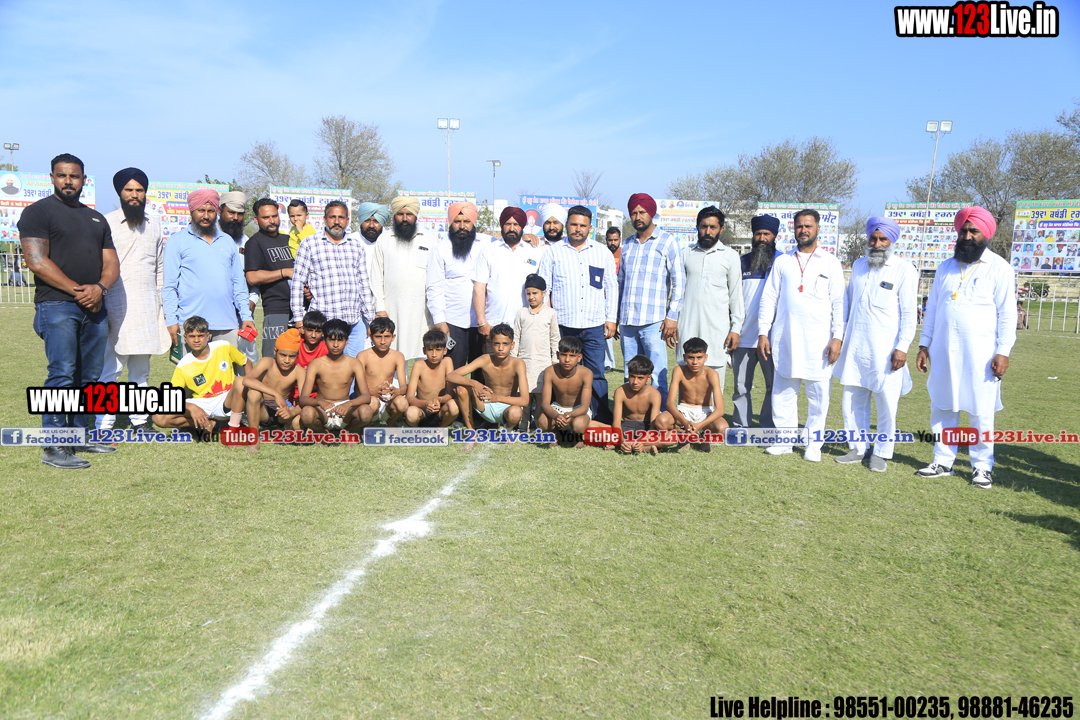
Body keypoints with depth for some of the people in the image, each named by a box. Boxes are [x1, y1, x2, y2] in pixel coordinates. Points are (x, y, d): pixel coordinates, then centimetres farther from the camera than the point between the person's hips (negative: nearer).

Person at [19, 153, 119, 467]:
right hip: (56, 305, -6)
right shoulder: (38, 212, 2)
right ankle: (53, 448, -8)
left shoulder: (96, 218, 21)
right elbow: (37, 261, -9)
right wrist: (77, 290, -12)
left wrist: (99, 288, -6)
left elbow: (112, 263, 15)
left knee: (89, 375, 7)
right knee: (62, 374, -12)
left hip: (94, 308, 6)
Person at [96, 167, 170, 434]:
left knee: (141, 369, 10)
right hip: (116, 307, -5)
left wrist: (162, 303, 14)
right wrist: (100, 307, -9)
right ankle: (104, 424, -4)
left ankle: (140, 418, 17)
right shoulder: (107, 223, 1)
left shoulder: (154, 226, 16)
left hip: (147, 308, 5)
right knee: (110, 368, -8)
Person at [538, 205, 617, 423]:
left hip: (595, 325, 1)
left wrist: (611, 318, 7)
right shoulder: (553, 252, 6)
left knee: (597, 374, 0)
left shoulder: (603, 253, 11)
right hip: (562, 325, -1)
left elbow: (611, 287, 14)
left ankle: (603, 419, 9)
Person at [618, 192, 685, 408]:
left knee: (657, 376, -7)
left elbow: (679, 281, -1)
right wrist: (615, 316, 17)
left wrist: (672, 316, -9)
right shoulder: (627, 243, 18)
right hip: (627, 321, 5)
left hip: (653, 321, -5)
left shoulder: (667, 241, 3)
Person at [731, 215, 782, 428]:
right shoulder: (742, 262, 14)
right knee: (741, 385, 5)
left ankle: (769, 427, 13)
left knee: (774, 384, 1)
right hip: (743, 337, 2)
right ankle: (740, 426, 15)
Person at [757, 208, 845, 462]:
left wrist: (838, 337, -6)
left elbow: (839, 302, 3)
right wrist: (763, 332, 4)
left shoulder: (830, 262, 7)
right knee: (783, 391, 4)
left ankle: (814, 443, 13)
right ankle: (784, 440, 15)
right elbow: (769, 297, 10)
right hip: (784, 338, 2)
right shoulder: (782, 261, 11)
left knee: (818, 392, 2)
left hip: (818, 340, -1)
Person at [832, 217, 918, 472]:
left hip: (885, 351, -5)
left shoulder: (904, 270, -3)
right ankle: (858, 448, 20)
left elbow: (909, 314, -6)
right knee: (853, 401, 8)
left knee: (886, 405, 1)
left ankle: (881, 453, 14)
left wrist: (902, 347, -12)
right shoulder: (858, 265, 12)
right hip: (854, 347, 5)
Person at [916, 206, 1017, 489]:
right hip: (943, 352, 5)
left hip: (980, 355, -4)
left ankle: (982, 466, 11)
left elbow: (1007, 314, -4)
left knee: (981, 411, 0)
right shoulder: (946, 268, 13)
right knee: (941, 407, 7)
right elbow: (932, 308, 16)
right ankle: (943, 461, 17)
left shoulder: (999, 269, -1)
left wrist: (1003, 352, -11)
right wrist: (924, 345, 11)